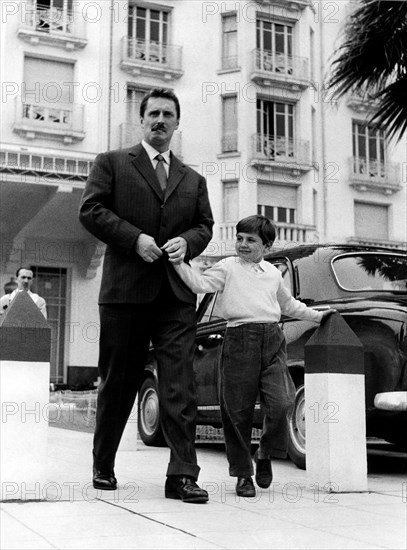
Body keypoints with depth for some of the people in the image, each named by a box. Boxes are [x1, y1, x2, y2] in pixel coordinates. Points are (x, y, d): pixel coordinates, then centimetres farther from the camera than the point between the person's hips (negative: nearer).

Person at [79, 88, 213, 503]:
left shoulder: (193, 180, 21)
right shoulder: (112, 164, 9)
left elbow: (205, 225, 19)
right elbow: (90, 210, -1)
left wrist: (186, 241, -3)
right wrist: (135, 238, -13)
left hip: (177, 294, 3)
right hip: (125, 289, -2)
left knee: (179, 385, -6)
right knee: (117, 382, 7)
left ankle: (182, 475, -5)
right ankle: (103, 467, 23)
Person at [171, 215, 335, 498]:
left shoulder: (274, 273, 22)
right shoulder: (227, 267, 9)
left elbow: (289, 304, 36)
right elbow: (201, 284, -6)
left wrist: (316, 315, 41)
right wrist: (179, 264, -17)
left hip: (273, 339, 3)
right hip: (240, 339, -3)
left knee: (281, 403, -11)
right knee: (238, 410, 0)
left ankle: (265, 454, 16)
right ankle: (243, 473, 14)